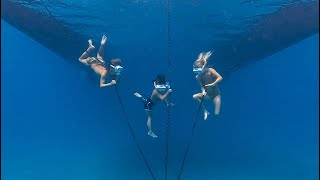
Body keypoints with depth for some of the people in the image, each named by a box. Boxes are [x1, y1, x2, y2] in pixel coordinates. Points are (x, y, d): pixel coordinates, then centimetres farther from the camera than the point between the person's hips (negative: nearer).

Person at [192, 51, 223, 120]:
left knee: (216, 114, -10)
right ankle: (205, 111, -8)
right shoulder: (198, 77, -7)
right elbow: (202, 86, -5)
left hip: (216, 93, -3)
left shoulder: (210, 70, -16)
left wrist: (212, 84, -35)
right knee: (195, 97, -25)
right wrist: (203, 91, -27)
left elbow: (220, 77, -22)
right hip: (208, 94, 3)